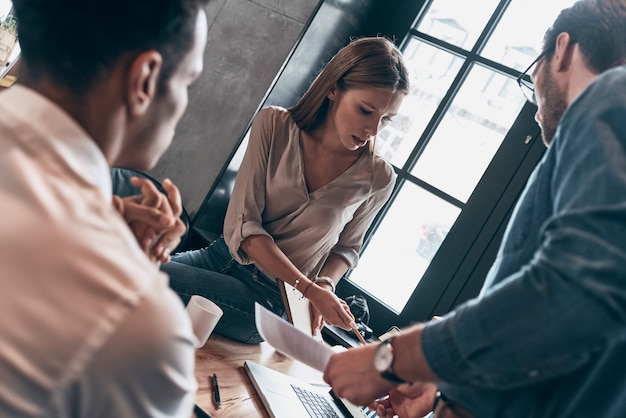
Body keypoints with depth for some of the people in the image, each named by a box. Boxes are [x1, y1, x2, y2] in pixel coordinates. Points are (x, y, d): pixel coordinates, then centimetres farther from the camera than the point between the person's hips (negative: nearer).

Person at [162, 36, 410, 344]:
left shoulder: (377, 178, -9)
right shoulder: (274, 124, -10)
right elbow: (242, 225, -13)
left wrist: (324, 287, -12)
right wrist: (309, 289, -22)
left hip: (271, 299, -2)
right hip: (224, 255, 3)